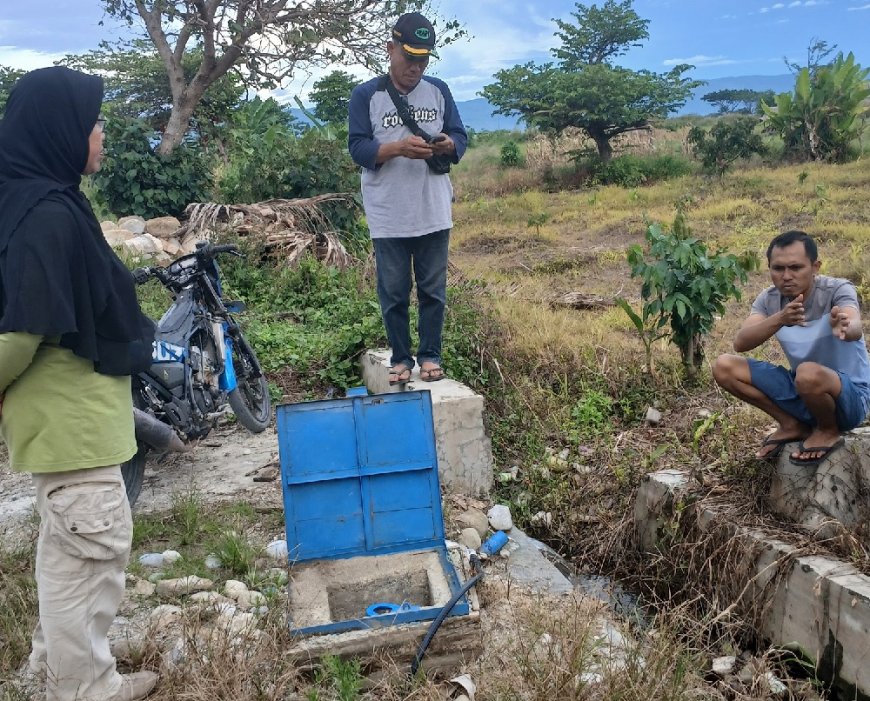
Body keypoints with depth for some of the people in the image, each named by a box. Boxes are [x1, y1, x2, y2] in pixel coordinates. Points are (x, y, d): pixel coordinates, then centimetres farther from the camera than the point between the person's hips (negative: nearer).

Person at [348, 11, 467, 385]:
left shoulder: (439, 91, 8)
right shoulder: (365, 95, -1)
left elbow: (461, 137, 10)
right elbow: (357, 148, -8)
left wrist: (448, 145, -14)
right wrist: (399, 148, -24)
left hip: (434, 213, 2)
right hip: (388, 217, -2)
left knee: (433, 289, 8)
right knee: (393, 293, 5)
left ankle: (430, 355, 20)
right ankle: (400, 357, 18)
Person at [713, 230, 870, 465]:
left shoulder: (838, 290, -20)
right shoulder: (768, 299, -8)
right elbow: (740, 343, -25)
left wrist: (842, 327, -68)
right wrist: (779, 319, -44)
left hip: (850, 395, -5)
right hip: (801, 391, 5)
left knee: (809, 373, -39)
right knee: (724, 367, -10)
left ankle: (829, 431, -5)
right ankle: (792, 425, 4)